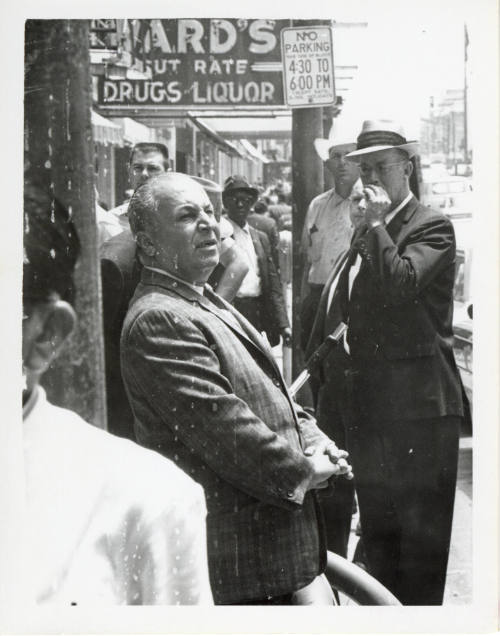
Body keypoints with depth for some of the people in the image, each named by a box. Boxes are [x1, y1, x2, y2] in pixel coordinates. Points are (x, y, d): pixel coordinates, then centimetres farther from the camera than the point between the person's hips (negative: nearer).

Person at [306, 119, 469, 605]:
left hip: (417, 406, -8)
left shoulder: (431, 227, -7)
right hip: (368, 405, 8)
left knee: (422, 540, 0)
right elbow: (337, 307, 22)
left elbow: (399, 282, -26)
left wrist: (376, 223, -16)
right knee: (378, 537, 17)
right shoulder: (366, 233, 16)